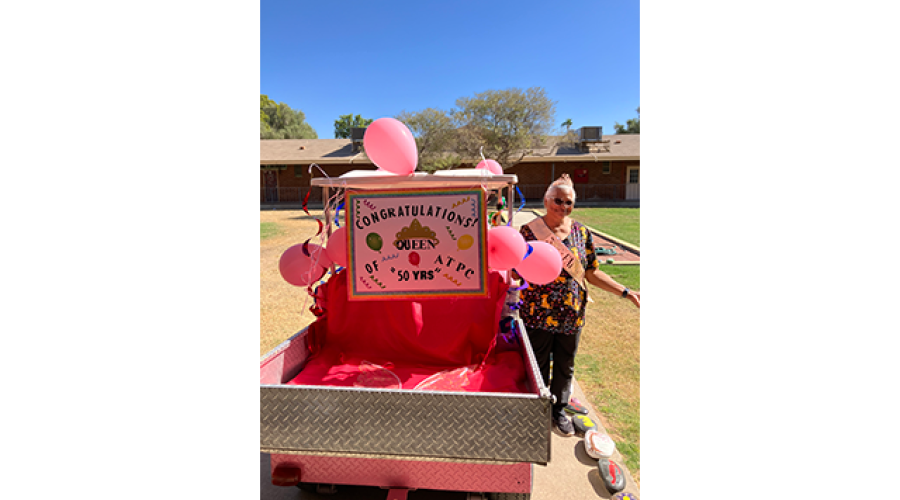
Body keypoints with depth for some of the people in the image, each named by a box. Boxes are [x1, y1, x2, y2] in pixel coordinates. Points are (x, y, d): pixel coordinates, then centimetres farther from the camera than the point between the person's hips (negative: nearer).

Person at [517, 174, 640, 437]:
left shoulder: (581, 233, 1)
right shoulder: (529, 231, -8)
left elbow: (592, 273, 5)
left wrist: (626, 292, 0)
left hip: (572, 315, 3)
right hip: (539, 314, -3)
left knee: (565, 366, 18)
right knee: (538, 366, 13)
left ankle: (559, 409, 41)